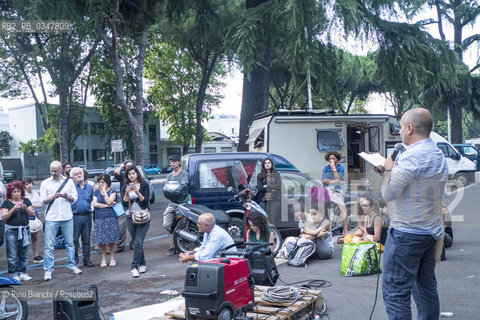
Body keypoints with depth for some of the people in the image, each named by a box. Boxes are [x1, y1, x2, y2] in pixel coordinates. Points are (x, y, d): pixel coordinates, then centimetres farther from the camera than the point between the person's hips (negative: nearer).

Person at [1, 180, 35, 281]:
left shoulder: (26, 201, 8)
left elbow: (33, 214, 4)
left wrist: (26, 208, -15)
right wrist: (13, 209, -20)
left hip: (24, 230, 3)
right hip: (11, 231, -3)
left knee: (24, 255, 8)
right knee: (12, 256, -1)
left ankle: (22, 272, 18)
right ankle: (14, 274, 8)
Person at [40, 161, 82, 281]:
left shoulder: (69, 182, 6)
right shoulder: (45, 183, 3)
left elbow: (75, 198, 7)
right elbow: (43, 200, 1)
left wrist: (67, 196, -14)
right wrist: (52, 197, -18)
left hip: (67, 217, 2)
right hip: (51, 218, -1)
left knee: (70, 243, 9)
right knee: (49, 245, -1)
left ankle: (71, 265, 22)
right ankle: (48, 269, 7)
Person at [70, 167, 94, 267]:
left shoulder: (89, 187, 13)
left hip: (87, 216, 4)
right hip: (75, 217, -4)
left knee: (86, 240, 9)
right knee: (74, 240, 0)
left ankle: (87, 259, 17)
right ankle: (74, 261, 9)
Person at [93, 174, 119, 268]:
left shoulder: (112, 191, 4)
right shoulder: (96, 192, 13)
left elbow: (109, 201, -12)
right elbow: (95, 204, -1)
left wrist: (104, 191, -7)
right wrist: (107, 206, -6)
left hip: (110, 218, -3)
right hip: (99, 218, 3)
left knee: (111, 240, -3)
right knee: (101, 240, 0)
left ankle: (112, 258, 12)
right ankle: (103, 258, 14)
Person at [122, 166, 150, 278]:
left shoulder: (144, 185, -2)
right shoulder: (126, 187, 7)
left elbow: (146, 201, -8)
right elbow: (124, 204, -2)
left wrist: (138, 193, -22)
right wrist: (127, 193, -18)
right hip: (130, 217, 4)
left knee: (138, 242, -13)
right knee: (136, 242, 8)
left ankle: (135, 267, -12)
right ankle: (142, 264, 20)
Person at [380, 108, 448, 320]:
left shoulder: (411, 156, -18)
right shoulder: (438, 155, 13)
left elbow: (389, 193, -19)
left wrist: (388, 169, -3)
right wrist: (393, 171, 13)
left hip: (406, 233, -10)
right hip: (431, 231, 10)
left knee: (394, 292, -4)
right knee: (426, 288, 17)